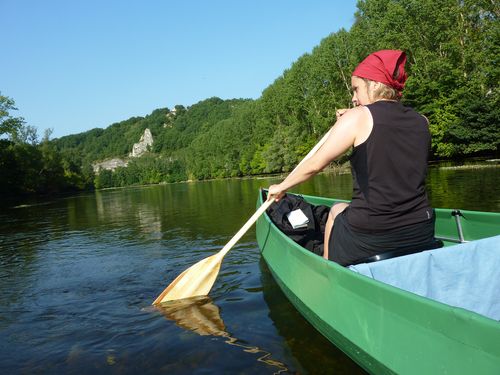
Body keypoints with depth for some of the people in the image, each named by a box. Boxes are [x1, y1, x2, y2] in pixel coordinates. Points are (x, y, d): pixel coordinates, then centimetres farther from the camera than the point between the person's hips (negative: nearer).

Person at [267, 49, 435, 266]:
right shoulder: (421, 122, 6)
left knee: (337, 210, 27)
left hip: (368, 242, -5)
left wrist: (281, 187, 11)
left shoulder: (359, 117, -8)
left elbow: (315, 165, -3)